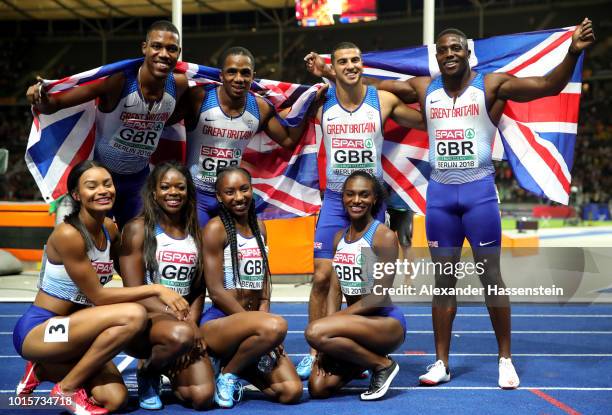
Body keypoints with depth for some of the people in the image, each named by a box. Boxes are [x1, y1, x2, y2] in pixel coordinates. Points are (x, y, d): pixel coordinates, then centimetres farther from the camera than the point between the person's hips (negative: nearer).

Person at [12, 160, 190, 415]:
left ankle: (44, 371, 13)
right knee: (133, 315, -27)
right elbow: (97, 296, -19)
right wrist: (156, 289, -20)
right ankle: (67, 388, -10)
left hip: (72, 331, 8)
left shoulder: (110, 229, 4)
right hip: (36, 331, -8)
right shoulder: (68, 234, -21)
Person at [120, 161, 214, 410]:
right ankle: (147, 373, -4)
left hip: (183, 323, 4)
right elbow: (135, 292, -10)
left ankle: (167, 368, 18)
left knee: (202, 396, -18)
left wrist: (191, 322, -8)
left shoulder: (195, 233, 11)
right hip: (142, 321, -4)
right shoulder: (138, 229, -3)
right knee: (180, 335, -39)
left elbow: (199, 290, 12)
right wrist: (180, 320, -18)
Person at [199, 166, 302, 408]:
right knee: (275, 327, -36)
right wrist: (263, 325, -15)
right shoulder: (216, 228, -8)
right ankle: (228, 374, -9)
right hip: (218, 323, -6)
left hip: (250, 322, 6)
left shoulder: (259, 228, 12)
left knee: (291, 392, -11)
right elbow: (216, 291, -13)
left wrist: (263, 320, -7)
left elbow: (263, 284, 12)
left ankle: (237, 364, 14)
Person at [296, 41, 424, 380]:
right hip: (334, 200, 0)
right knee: (322, 276, -6)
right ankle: (314, 353, 4)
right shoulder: (321, 103, -2)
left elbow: (427, 122, 7)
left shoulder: (383, 101, -3)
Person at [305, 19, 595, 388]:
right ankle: (442, 363, 15)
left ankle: (505, 360, 14)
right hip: (439, 193, 3)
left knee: (491, 276, 2)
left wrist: (573, 53, -27)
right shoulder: (424, 89, 6)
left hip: (479, 191, -3)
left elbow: (548, 85, -12)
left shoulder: (491, 85, -4)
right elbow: (370, 86, 12)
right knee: (443, 279, 8)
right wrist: (330, 73, 7)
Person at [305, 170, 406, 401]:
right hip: (355, 321, 7)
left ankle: (382, 364, -8)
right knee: (318, 388, -10)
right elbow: (334, 291, 6)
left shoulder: (384, 236, -11)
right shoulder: (339, 237, 10)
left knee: (314, 332, -30)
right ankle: (366, 355, 18)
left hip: (387, 323, -6)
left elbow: (380, 296, -15)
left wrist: (338, 317, -17)